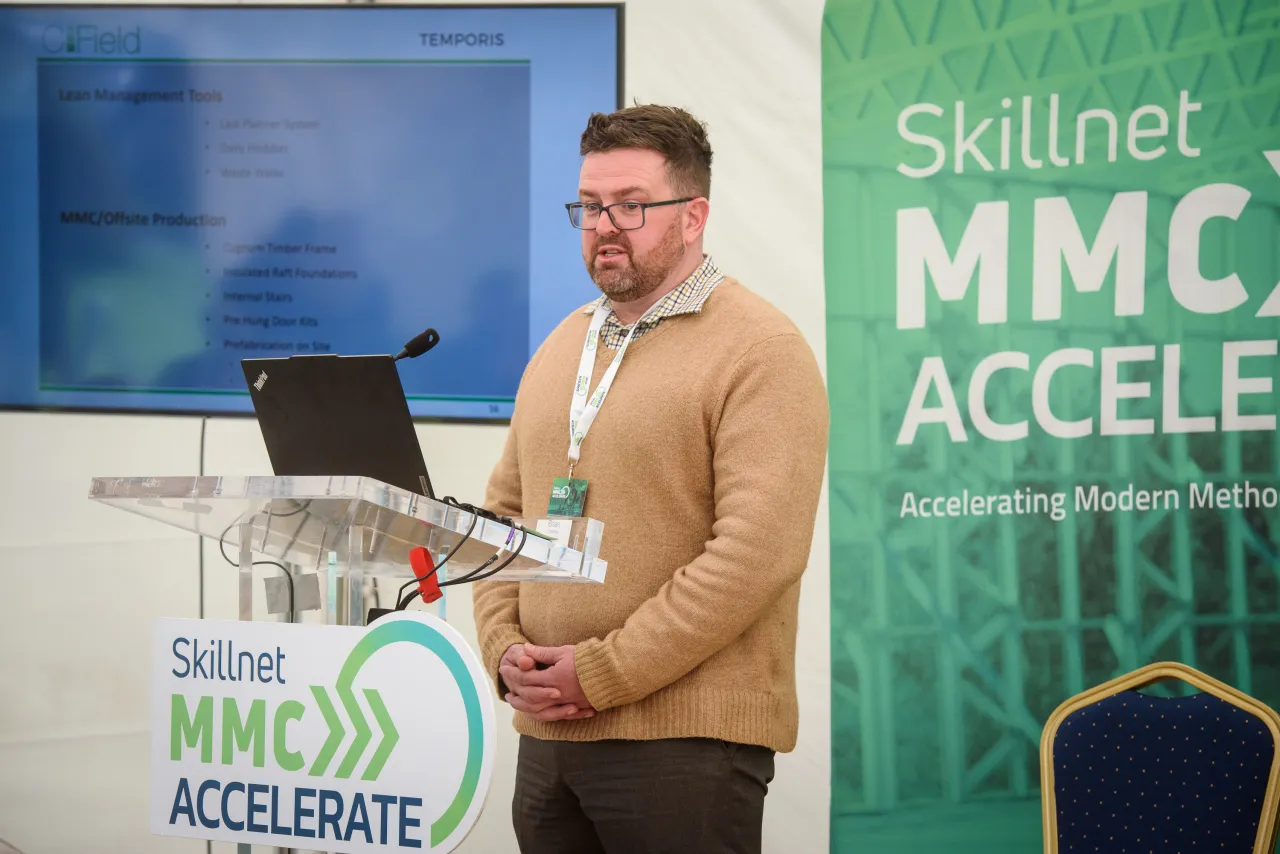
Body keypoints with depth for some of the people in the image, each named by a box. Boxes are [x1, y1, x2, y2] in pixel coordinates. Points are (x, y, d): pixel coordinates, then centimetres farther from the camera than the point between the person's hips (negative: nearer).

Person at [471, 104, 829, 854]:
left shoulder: (759, 353, -8)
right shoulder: (561, 349, 17)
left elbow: (758, 552, -17)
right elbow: (504, 512, 19)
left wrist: (601, 674, -16)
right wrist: (506, 651, 1)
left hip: (684, 739, -7)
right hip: (546, 736, 7)